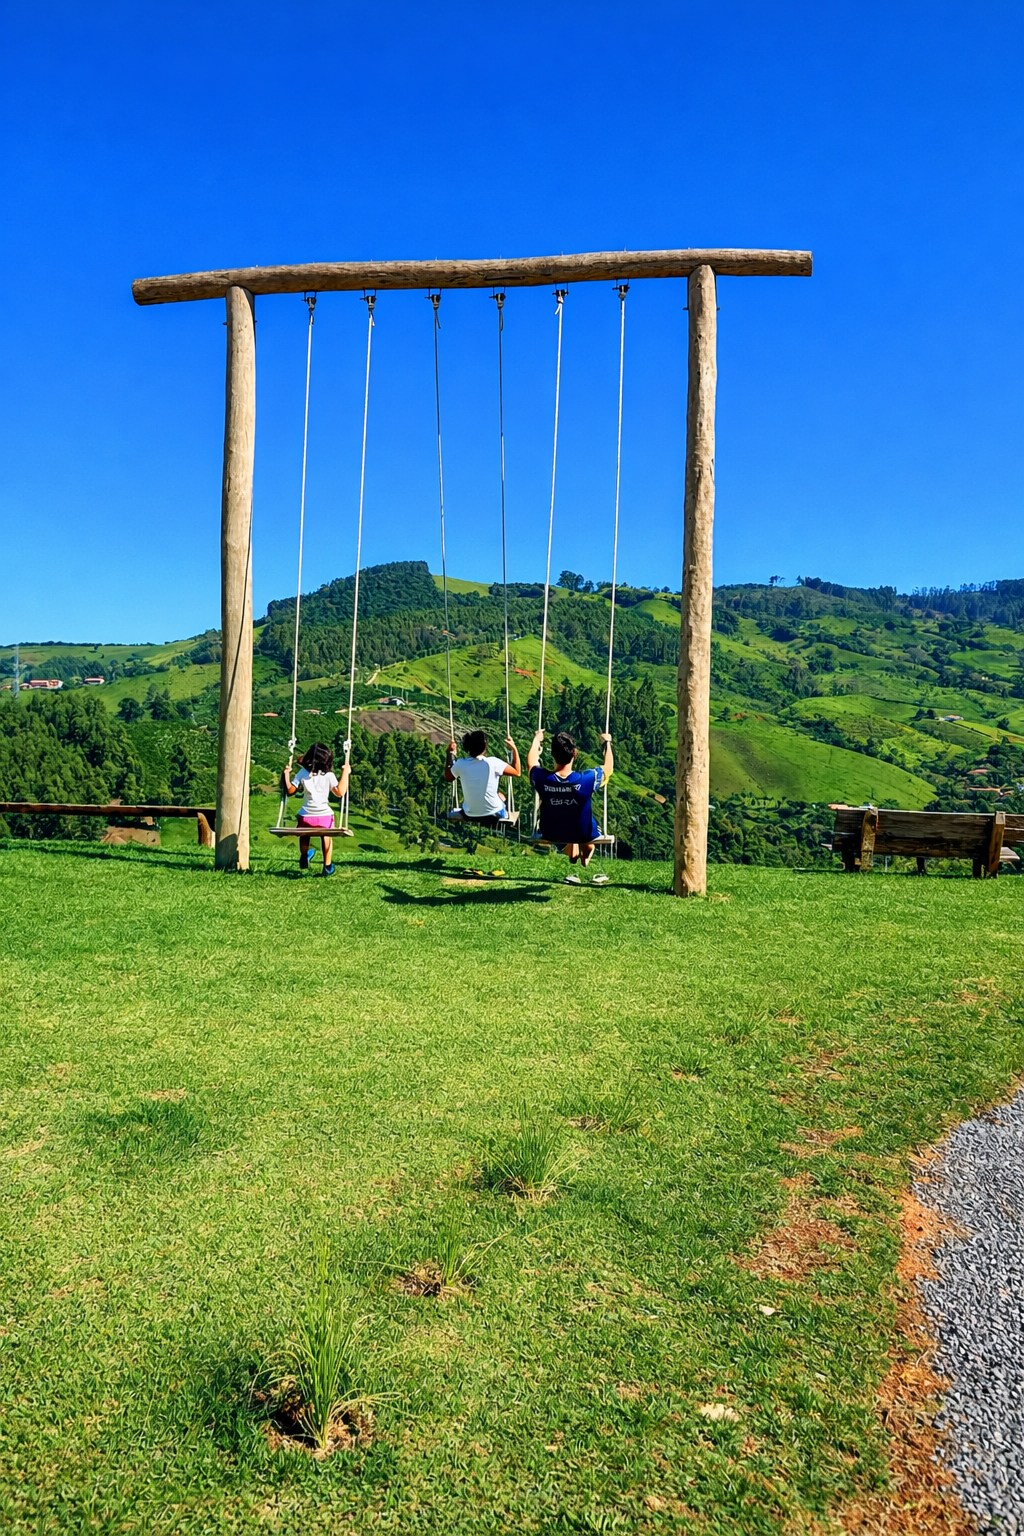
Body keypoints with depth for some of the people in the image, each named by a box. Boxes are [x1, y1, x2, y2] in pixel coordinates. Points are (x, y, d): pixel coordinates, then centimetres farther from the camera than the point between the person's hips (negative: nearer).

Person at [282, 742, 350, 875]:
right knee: (325, 836, 27)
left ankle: (304, 859, 46)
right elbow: (340, 792, -15)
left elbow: (291, 790, 2)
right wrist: (345, 773, -9)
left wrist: (286, 774, 15)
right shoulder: (329, 776, -8)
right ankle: (327, 866, 27)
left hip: (306, 816, 1)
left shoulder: (302, 773, -2)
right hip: (324, 815, -1)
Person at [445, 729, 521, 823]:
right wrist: (514, 748, -2)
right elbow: (517, 772, -7)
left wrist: (450, 753, 12)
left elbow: (448, 778, 7)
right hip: (495, 814, -1)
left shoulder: (460, 764, -14)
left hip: (469, 816, 1)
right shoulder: (493, 763, -20)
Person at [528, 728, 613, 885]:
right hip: (583, 835, -2)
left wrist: (537, 740, 17)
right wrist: (607, 742, 10)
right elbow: (608, 767, -7)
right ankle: (585, 861, 52)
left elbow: (531, 763, 0)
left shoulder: (542, 778, -27)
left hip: (551, 834, 2)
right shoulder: (587, 779, -31)